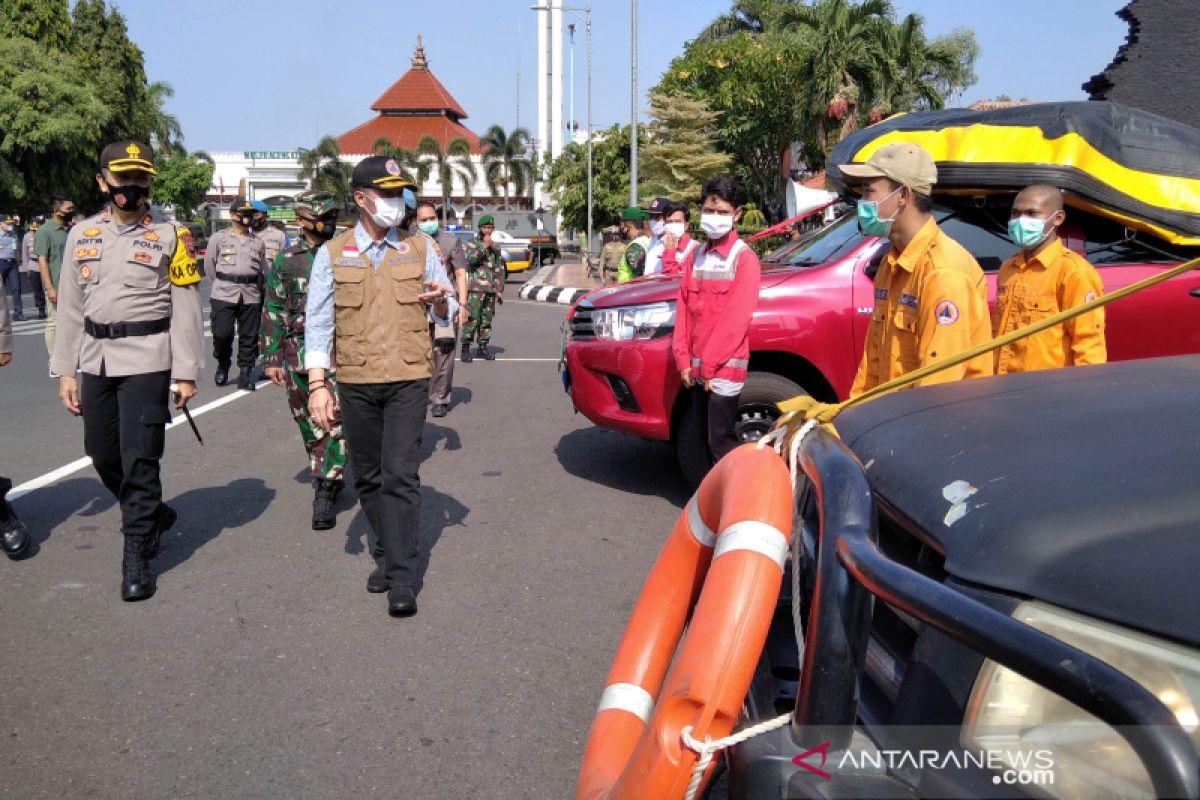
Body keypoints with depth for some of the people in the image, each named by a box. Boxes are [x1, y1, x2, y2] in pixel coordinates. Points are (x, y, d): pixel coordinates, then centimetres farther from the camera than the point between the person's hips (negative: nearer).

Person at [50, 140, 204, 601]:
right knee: (103, 454, 11)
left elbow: (186, 309, -4)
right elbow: (70, 307, 12)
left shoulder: (171, 236, -1)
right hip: (96, 360, 5)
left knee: (139, 458, -6)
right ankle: (154, 515, 36)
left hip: (147, 359, -5)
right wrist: (65, 371, 8)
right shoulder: (82, 235, 11)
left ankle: (137, 554, 6)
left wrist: (186, 373, -8)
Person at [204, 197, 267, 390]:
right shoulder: (219, 238, 6)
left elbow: (263, 270, 19)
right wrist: (224, 284, 13)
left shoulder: (258, 242, 13)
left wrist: (251, 287, 14)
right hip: (224, 295, -2)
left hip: (251, 296, 2)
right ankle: (222, 366, 17)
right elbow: (209, 265, 11)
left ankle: (245, 372, 9)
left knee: (249, 336, 1)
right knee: (222, 334, -7)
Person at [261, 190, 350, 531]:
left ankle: (325, 493, -8)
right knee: (309, 424, 10)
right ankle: (328, 478, 29)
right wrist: (272, 358, 1)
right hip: (298, 353, 2)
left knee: (335, 421, -10)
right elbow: (273, 311, 5)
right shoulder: (285, 260, 4)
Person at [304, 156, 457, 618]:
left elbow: (446, 315, 12)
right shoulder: (333, 254, 4)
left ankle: (402, 578, -5)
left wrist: (441, 301, -13)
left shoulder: (420, 248, 7)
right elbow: (318, 322, 2)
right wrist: (317, 385, -6)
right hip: (356, 383, 1)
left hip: (408, 379, -1)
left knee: (401, 476, -8)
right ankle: (387, 555, 28)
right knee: (369, 477, 10)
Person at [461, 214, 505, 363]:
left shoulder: (496, 248, 16)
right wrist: (484, 246, -18)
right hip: (475, 288, -5)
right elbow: (470, 260, -16)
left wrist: (500, 290, 12)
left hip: (490, 290, 5)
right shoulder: (473, 244, 3)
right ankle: (465, 349, -5)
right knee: (472, 319, -10)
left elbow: (499, 271, 18)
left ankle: (483, 348, 16)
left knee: (486, 320, 8)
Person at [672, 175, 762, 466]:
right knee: (705, 441, 13)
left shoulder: (744, 258, -7)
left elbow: (737, 319, -13)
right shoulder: (696, 256, 14)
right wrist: (684, 360, 2)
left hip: (725, 368, -7)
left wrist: (710, 364, -14)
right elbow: (683, 309, 11)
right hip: (697, 369, 7)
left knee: (721, 444, -7)